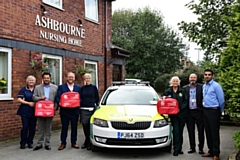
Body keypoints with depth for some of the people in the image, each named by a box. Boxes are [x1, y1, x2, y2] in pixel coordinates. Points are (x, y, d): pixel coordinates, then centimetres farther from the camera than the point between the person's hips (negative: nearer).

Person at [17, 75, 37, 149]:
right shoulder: (23, 89, 2)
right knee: (25, 127, -3)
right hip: (25, 111, -2)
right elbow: (19, 99, -4)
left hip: (34, 111, 2)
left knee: (32, 128, 5)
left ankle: (30, 142, 17)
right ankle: (23, 143, 9)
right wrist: (28, 103, -13)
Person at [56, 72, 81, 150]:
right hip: (65, 111, -2)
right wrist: (60, 103, -23)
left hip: (75, 111, 2)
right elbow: (57, 97, -3)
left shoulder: (78, 87, 12)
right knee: (64, 128, 4)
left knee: (74, 128, 9)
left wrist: (78, 102, -14)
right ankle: (63, 143, 13)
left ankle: (74, 143, 20)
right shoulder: (61, 87, 5)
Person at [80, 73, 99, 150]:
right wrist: (80, 105, 10)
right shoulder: (82, 88, 12)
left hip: (92, 109, -2)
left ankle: (88, 142, 9)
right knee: (85, 125, 3)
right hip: (83, 109, 3)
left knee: (91, 126, -2)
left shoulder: (94, 87, 5)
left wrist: (97, 106, 1)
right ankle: (87, 142, 18)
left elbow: (97, 98, 6)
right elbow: (80, 98, 16)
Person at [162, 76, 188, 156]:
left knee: (180, 131, 6)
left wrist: (180, 108, -12)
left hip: (182, 113, 1)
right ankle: (176, 149, -5)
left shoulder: (183, 91, 6)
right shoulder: (167, 91, 9)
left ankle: (179, 148, 17)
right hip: (173, 114, 0)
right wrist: (164, 98, -8)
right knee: (176, 130, -9)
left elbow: (186, 101, 0)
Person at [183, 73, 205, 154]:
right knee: (190, 131, 9)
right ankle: (192, 147, 21)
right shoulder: (185, 88, 7)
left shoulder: (201, 87, 0)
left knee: (200, 131, 4)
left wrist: (203, 108, -12)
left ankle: (201, 148, 15)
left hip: (198, 111, -2)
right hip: (189, 112, 2)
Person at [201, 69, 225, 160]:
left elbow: (221, 100, -10)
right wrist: (204, 108, 16)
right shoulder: (204, 86, 13)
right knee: (208, 132, 12)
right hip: (205, 111, 7)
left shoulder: (216, 86, -10)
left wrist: (220, 111, -1)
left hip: (213, 111, -7)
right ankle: (211, 151, 23)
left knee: (214, 133, -3)